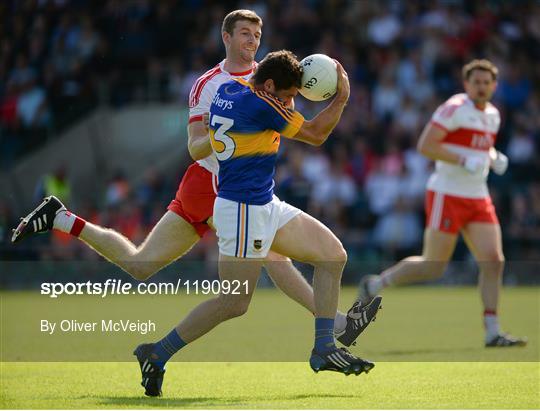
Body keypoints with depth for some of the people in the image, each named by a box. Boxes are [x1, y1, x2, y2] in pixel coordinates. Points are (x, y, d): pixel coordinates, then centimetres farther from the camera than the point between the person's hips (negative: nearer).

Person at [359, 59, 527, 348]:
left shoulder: (492, 115, 13)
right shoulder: (455, 108, -12)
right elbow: (425, 145, -18)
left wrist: (495, 159, 7)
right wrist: (463, 161, -24)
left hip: (478, 200, 7)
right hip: (447, 196, -7)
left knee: (494, 261, -6)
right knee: (433, 267, -4)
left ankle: (492, 333, -3)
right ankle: (375, 285, 17)